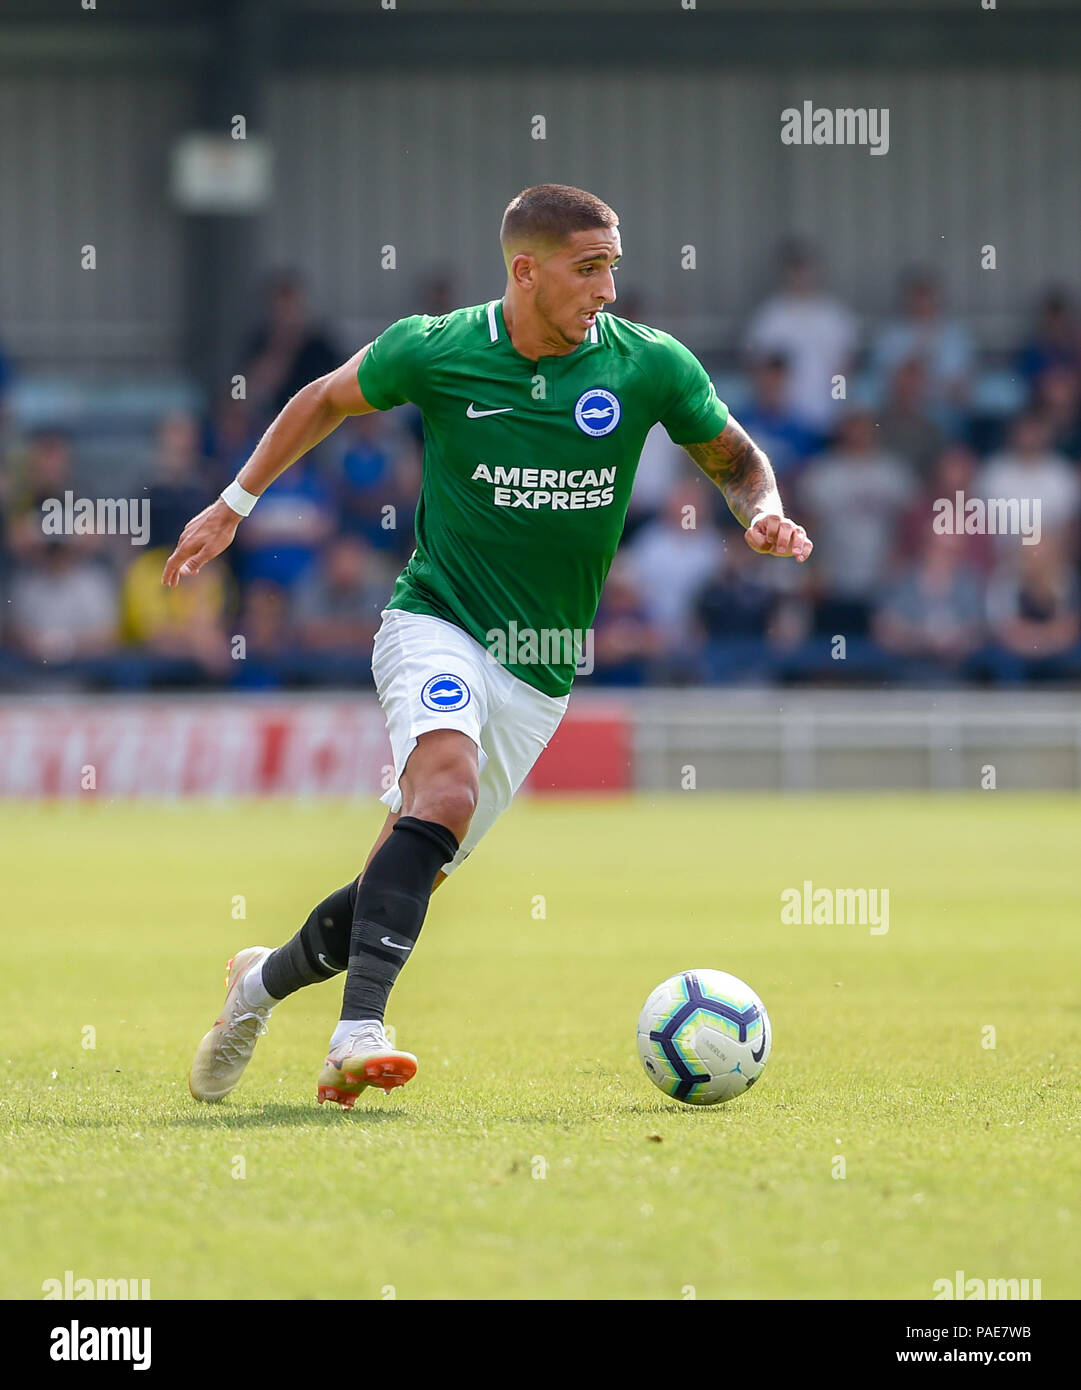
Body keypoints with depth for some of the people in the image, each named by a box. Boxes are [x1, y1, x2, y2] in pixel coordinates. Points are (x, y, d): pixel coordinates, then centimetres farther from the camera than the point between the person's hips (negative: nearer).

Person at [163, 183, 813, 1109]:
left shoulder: (649, 366, -3)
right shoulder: (433, 350, -7)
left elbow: (734, 456, 13)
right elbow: (328, 400, 13)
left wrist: (764, 512, -8)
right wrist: (234, 503, 15)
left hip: (542, 671, 3)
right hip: (437, 623, -3)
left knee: (416, 866, 3)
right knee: (447, 783, -32)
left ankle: (266, 980, 31)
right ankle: (359, 1030, -40)